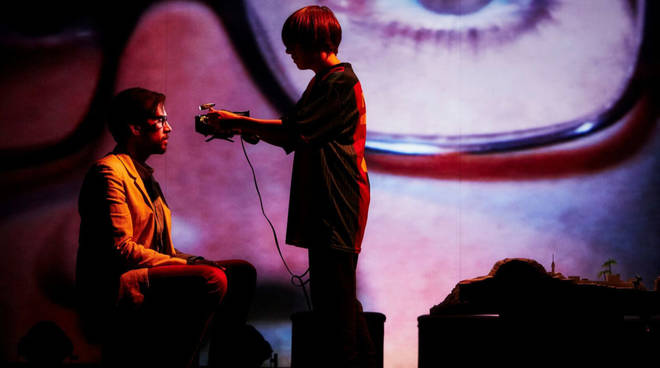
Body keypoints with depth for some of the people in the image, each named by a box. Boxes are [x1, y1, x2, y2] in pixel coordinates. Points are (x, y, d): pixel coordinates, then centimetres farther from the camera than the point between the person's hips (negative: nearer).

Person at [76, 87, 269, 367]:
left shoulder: (144, 175, 24)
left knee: (241, 272, 6)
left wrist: (192, 260, 2)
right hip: (114, 291, -10)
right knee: (213, 279, -28)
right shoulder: (109, 171, -8)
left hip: (146, 277, 10)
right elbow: (120, 249, -17)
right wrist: (185, 263, -16)